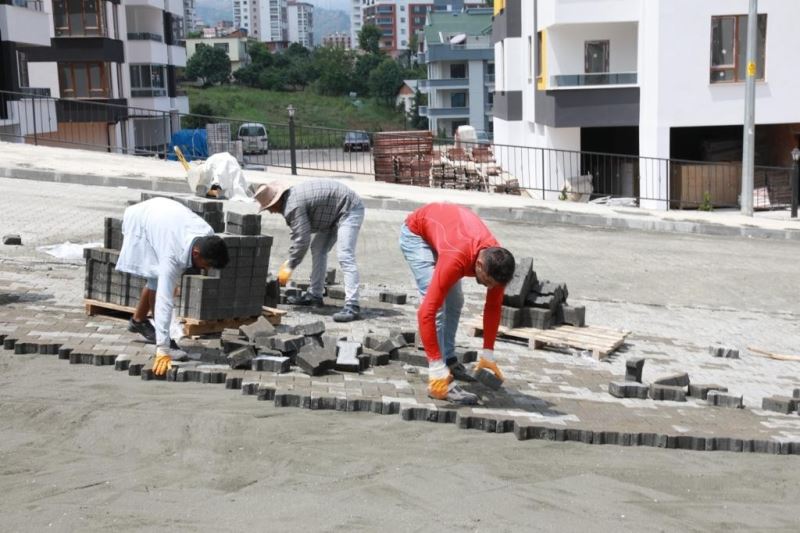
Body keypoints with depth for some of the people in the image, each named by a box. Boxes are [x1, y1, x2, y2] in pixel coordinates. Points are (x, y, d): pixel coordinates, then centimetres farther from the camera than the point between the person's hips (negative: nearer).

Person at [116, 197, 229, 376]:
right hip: (139, 220, -6)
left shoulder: (208, 236, -28)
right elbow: (164, 301, -48)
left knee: (158, 279, 12)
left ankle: (138, 320, 33)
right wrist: (162, 351, -53)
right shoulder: (172, 256, -44)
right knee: (156, 279, -13)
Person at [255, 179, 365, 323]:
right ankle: (314, 296, 22)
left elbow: (302, 239, -25)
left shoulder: (292, 206, -24)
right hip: (337, 214, 11)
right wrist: (290, 260, 15)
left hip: (350, 210, -11)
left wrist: (289, 267, -13)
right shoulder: (292, 197, 8)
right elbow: (299, 233, 18)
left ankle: (352, 307, -29)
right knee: (318, 249, 15)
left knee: (345, 256, -21)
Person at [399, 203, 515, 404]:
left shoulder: (496, 260, -25)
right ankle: (441, 379, -20)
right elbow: (427, 312, -44)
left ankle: (449, 360, 22)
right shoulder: (456, 259, -44)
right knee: (437, 304, -19)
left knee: (455, 301, 7)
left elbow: (493, 306, -7)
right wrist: (437, 370, -43)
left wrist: (488, 354, -5)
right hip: (416, 232, -7)